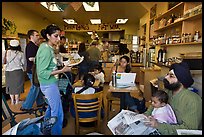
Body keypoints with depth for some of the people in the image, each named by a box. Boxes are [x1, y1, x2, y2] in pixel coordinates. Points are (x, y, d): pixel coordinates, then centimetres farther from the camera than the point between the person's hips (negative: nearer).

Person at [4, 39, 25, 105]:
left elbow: (4, 61, 1)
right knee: (17, 86, 8)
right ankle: (17, 101, 16)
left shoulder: (7, 52, -3)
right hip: (18, 71, -2)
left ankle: (12, 101, 23)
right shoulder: (21, 53, -8)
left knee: (11, 86, 13)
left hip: (8, 72, 3)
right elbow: (23, 63, -6)